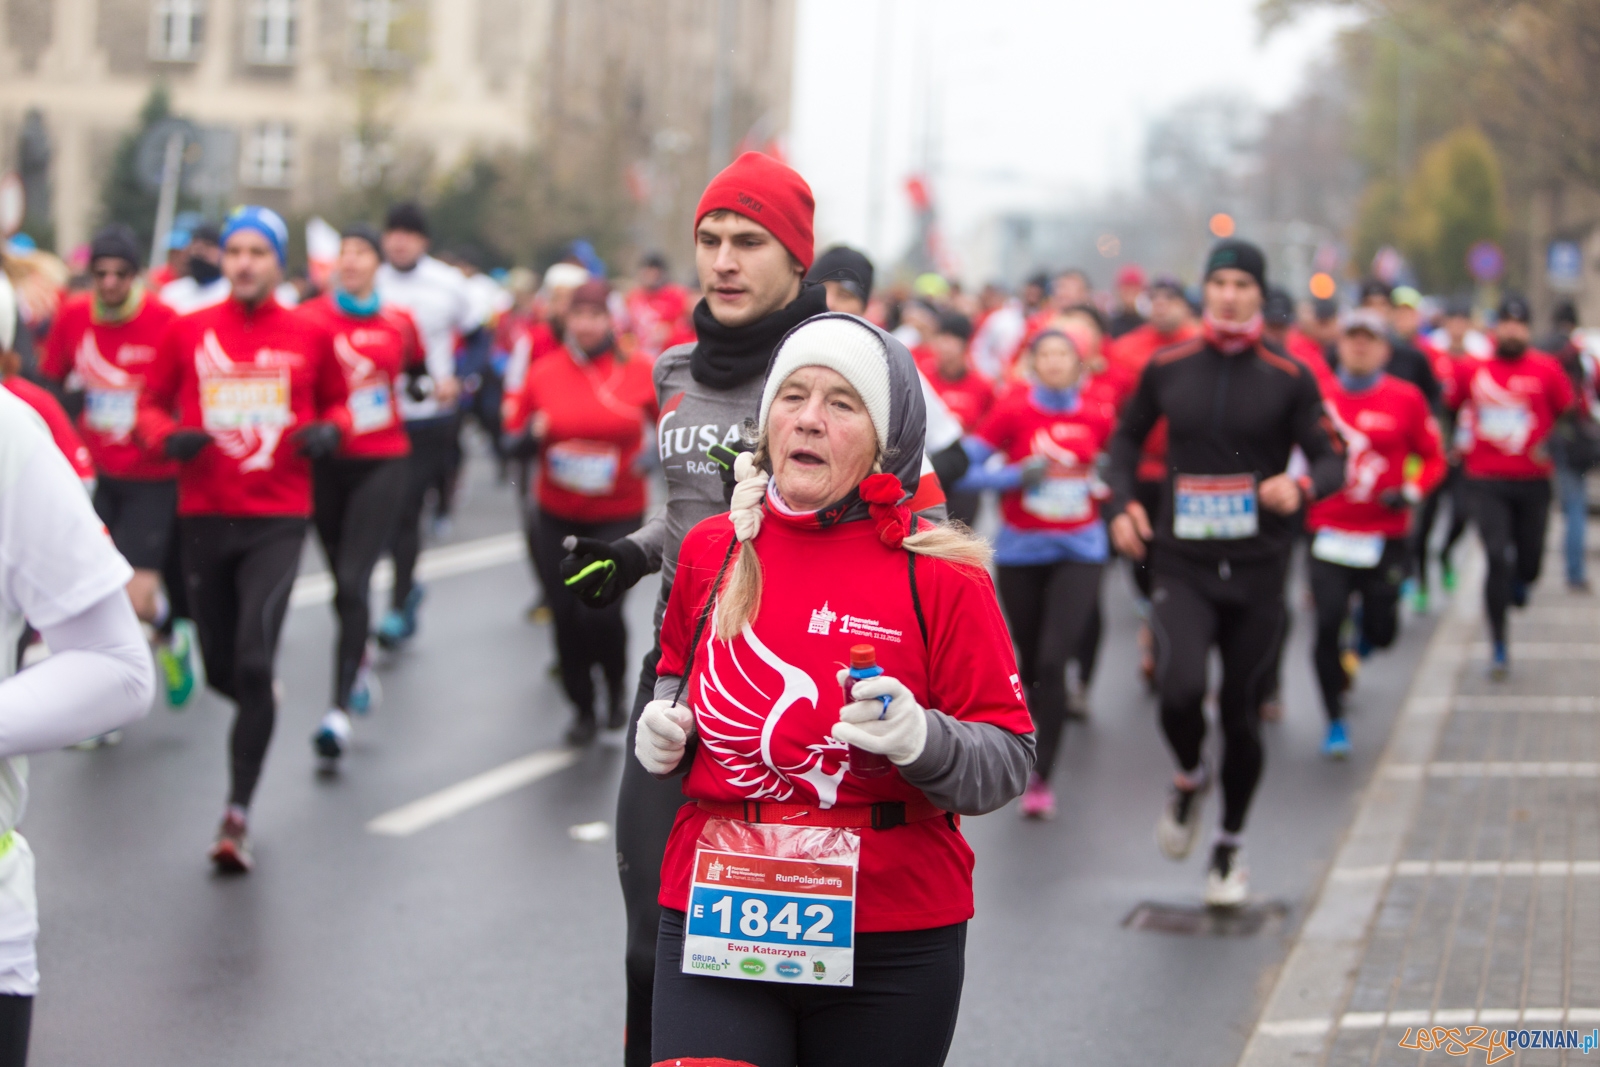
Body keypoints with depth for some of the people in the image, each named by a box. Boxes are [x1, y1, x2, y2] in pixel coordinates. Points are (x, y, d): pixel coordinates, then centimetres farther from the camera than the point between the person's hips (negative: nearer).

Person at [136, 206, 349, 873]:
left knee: (254, 663, -16)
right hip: (204, 516, 2)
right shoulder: (189, 331, 2)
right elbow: (151, 401, 10)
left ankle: (238, 812, -6)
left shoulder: (307, 337, 1)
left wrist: (330, 430, -7)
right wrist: (168, 435, -11)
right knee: (220, 670, 9)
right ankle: (260, 708, 48)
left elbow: (337, 400, 15)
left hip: (278, 518, -2)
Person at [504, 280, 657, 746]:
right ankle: (583, 710, 24)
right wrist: (532, 434, -13)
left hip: (619, 515, -2)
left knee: (601, 611, -16)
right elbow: (515, 437, 8)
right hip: (559, 516, 2)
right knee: (566, 616, 2)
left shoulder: (639, 370, -3)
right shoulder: (544, 373, 1)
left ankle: (617, 685, 16)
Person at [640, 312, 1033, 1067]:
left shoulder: (939, 573, -6)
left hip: (889, 946, -2)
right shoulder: (711, 550, 6)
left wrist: (922, 740, -26)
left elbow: (1010, 758, -7)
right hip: (714, 918, 2)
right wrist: (662, 727, 6)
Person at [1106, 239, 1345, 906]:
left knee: (1242, 717, 8)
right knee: (1180, 688, -24)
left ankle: (1230, 850, 29)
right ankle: (1189, 779, 10)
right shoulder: (1167, 368, 3)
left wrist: (1303, 486, -23)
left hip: (1257, 569, 0)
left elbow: (1332, 458, -1)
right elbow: (1127, 436, 18)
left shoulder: (1289, 378, -1)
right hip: (1181, 567, 0)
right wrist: (1122, 504, 3)